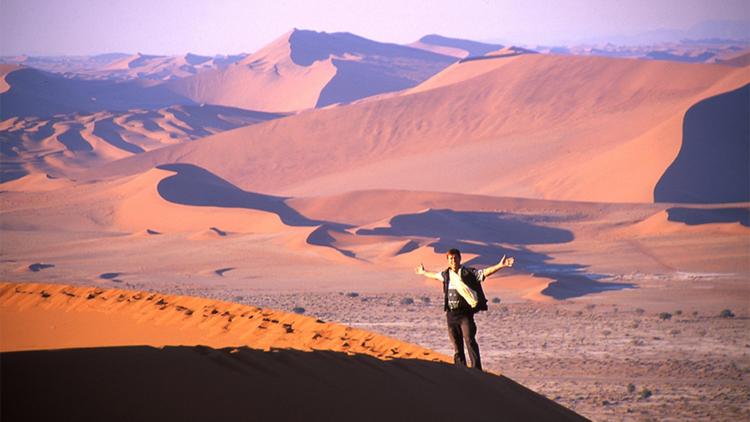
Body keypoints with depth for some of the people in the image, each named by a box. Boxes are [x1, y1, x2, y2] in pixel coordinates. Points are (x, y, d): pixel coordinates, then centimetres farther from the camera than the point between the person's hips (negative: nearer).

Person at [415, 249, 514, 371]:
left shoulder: (469, 273, -5)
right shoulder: (446, 274, 12)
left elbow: (485, 272, -14)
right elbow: (435, 275, 34)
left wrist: (500, 265, -28)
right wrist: (423, 272, 52)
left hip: (465, 313, -5)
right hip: (451, 314, 5)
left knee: (470, 341, -18)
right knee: (456, 346, 8)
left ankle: (476, 370, -21)